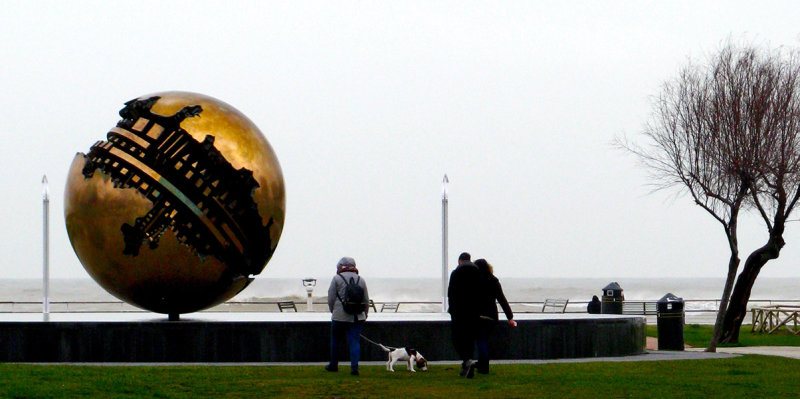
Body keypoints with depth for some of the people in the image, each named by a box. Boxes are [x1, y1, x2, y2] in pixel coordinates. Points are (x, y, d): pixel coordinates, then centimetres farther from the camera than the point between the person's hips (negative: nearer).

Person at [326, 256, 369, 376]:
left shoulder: (337, 279, -2)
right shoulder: (361, 280, 8)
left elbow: (331, 298, -1)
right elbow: (366, 300, 11)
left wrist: (333, 311, 14)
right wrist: (364, 315, 21)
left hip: (340, 317, -2)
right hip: (357, 317, 2)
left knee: (336, 340, 13)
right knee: (355, 341, 1)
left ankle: (333, 365, 24)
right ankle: (354, 367, -11)